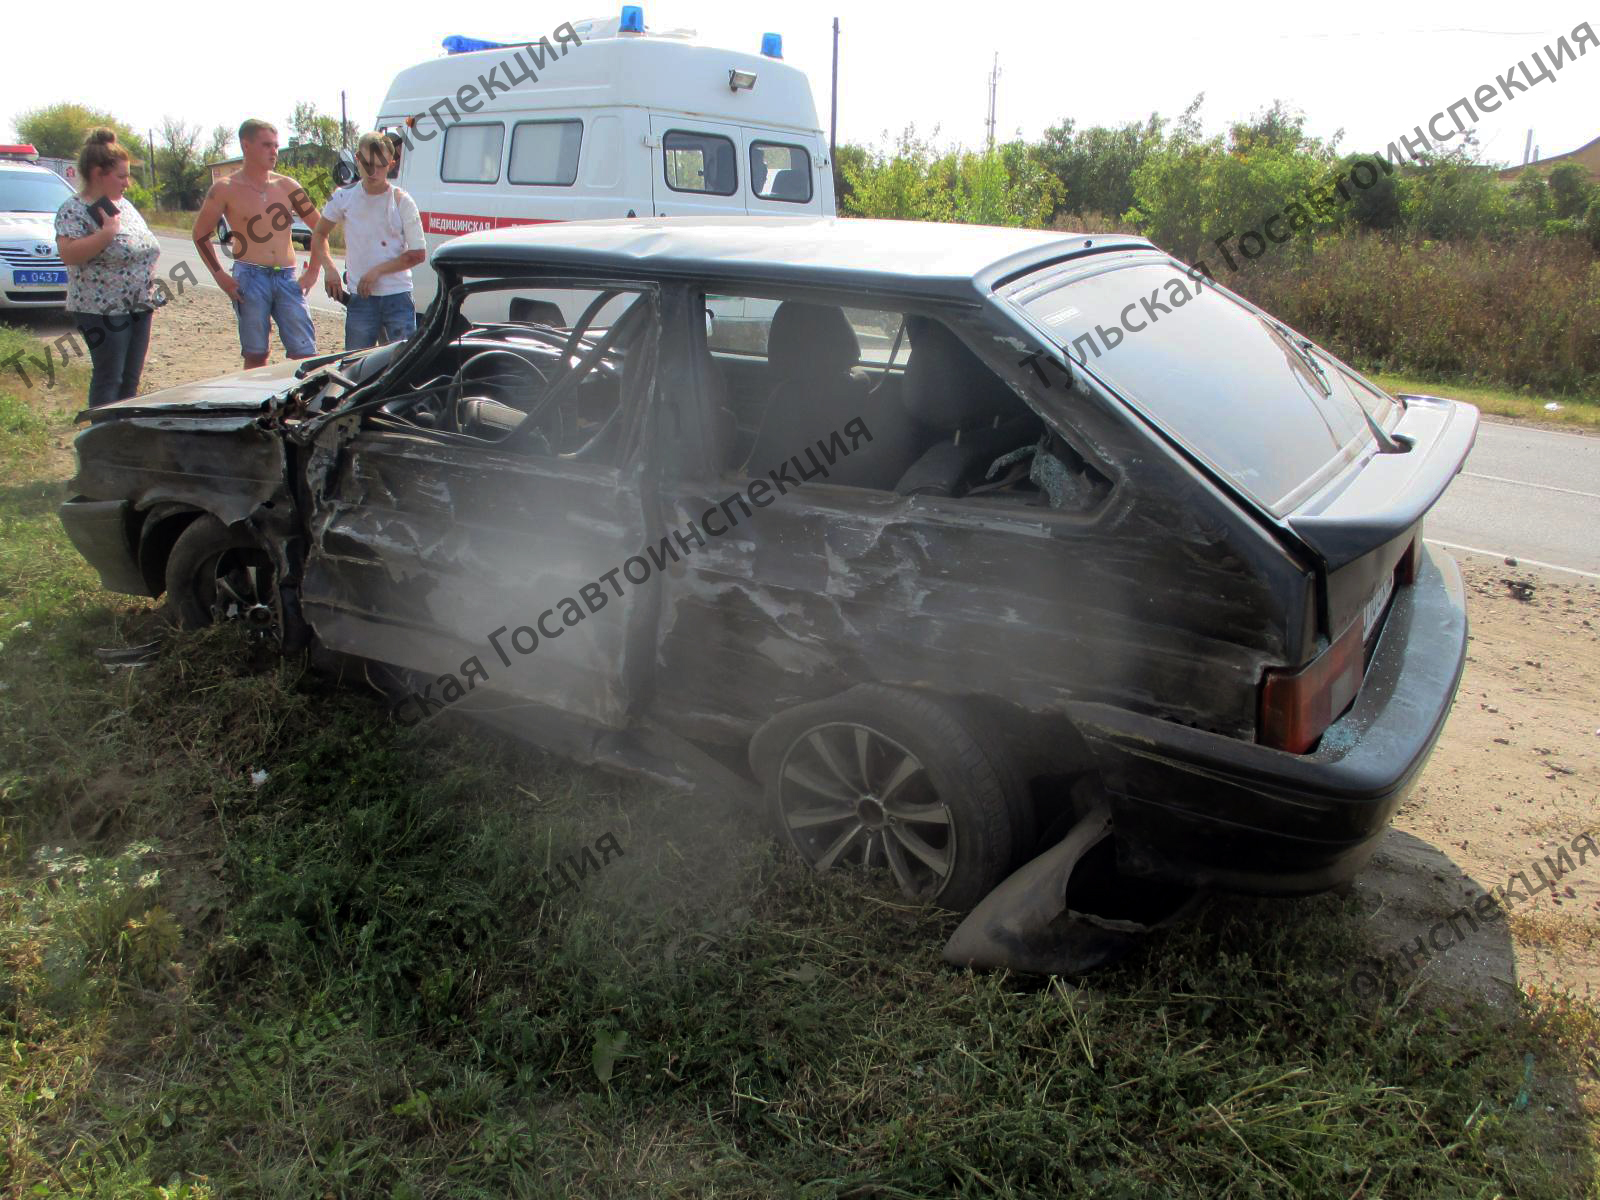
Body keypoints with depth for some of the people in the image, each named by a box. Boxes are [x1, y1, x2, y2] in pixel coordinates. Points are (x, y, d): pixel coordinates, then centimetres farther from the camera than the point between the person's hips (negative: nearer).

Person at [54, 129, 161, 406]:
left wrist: (151, 295, 17)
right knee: (109, 381, -5)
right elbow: (68, 254, -23)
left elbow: (145, 247, 23)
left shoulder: (124, 205, 14)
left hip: (138, 307, 8)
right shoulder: (74, 209, -10)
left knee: (130, 380, 12)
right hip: (103, 310, -8)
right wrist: (107, 232, -24)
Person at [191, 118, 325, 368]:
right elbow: (201, 234, 8)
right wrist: (220, 277, -1)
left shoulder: (287, 186, 8)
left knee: (305, 354, -5)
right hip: (250, 279, -2)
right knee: (256, 356, 2)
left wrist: (312, 271, 6)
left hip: (288, 279, 2)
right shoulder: (226, 189, 2)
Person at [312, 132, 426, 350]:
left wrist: (378, 270, -11)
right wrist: (329, 268, -1)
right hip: (360, 299, 2)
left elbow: (418, 254, -4)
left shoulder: (402, 202, -3)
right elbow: (319, 234, 16)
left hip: (398, 298, -2)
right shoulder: (344, 198, 4)